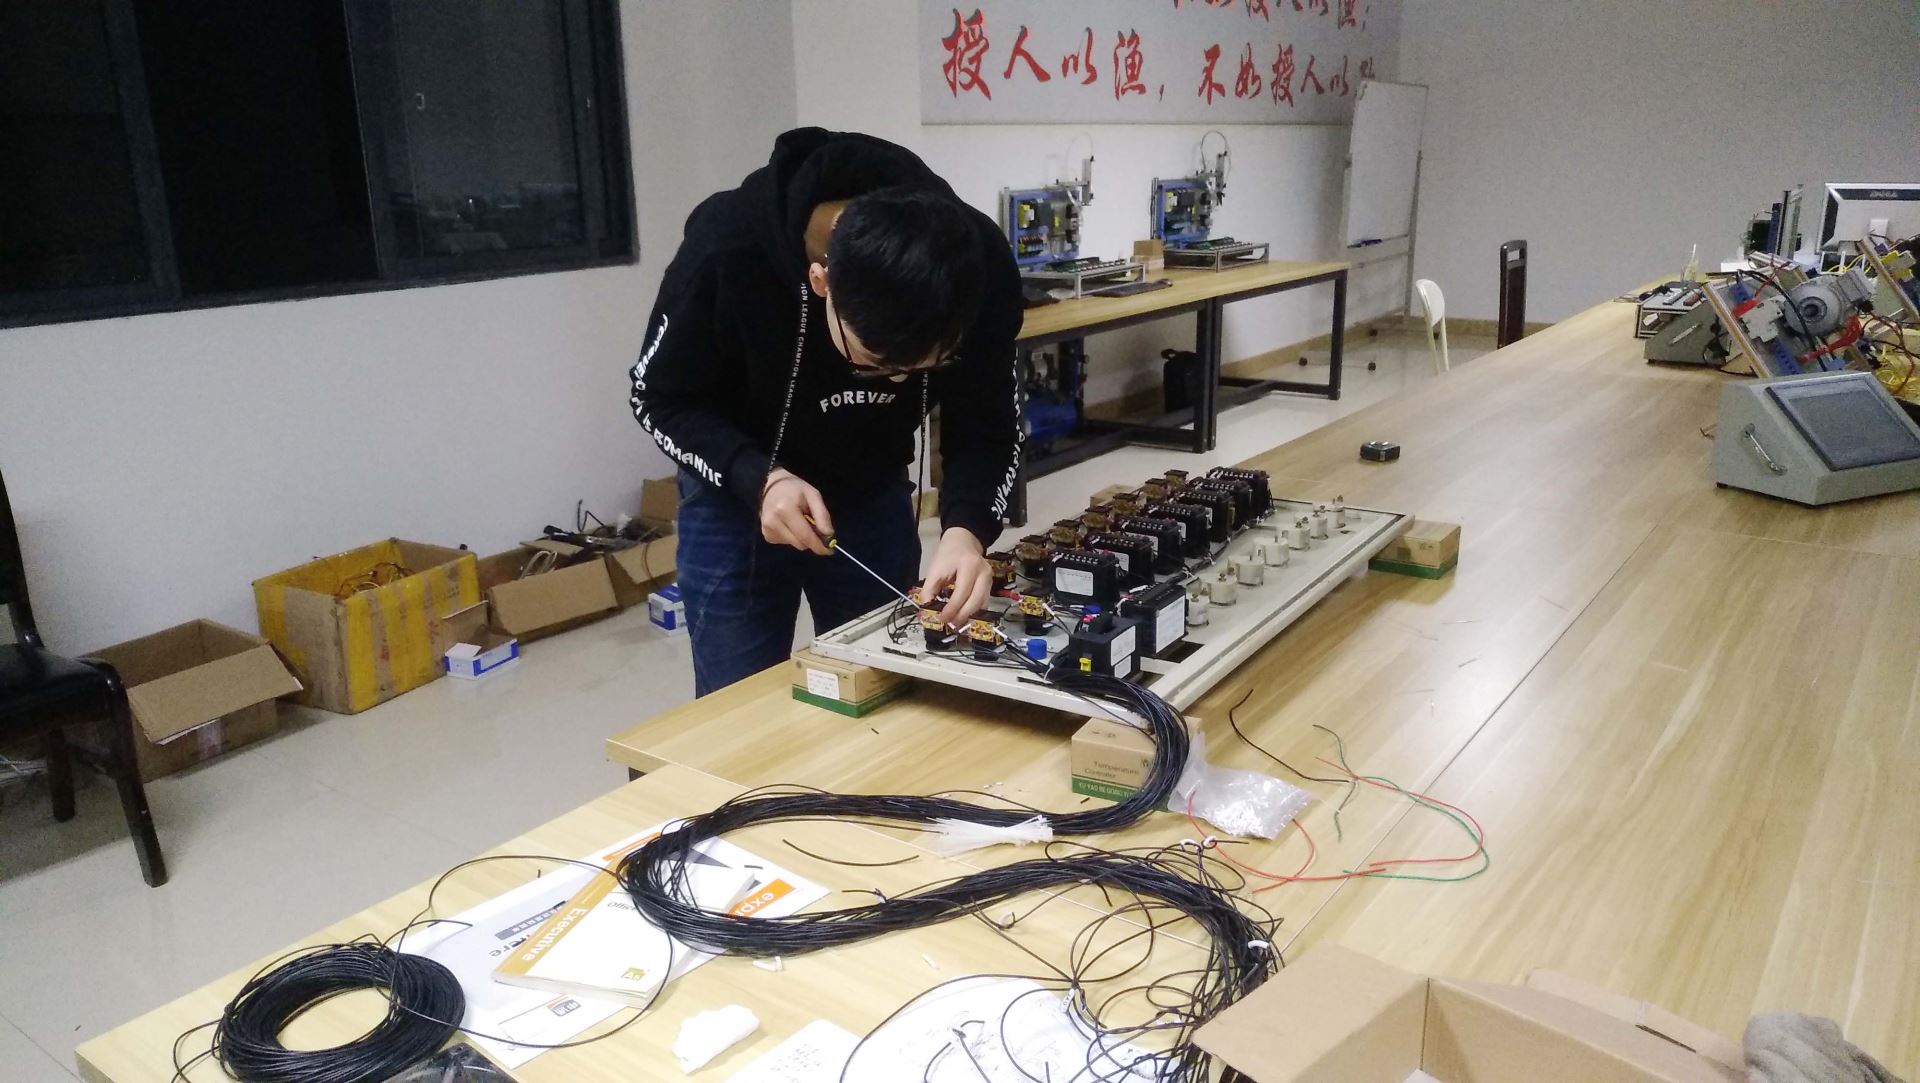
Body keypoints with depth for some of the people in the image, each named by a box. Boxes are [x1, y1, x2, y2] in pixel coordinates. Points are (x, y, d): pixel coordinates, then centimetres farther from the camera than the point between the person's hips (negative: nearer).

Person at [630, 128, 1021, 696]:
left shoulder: (980, 267, -27)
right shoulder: (726, 250, -33)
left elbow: (986, 425, -14)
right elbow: (659, 398, -16)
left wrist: (967, 528, -34)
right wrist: (759, 479, -32)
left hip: (875, 497, 3)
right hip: (735, 496, -2)